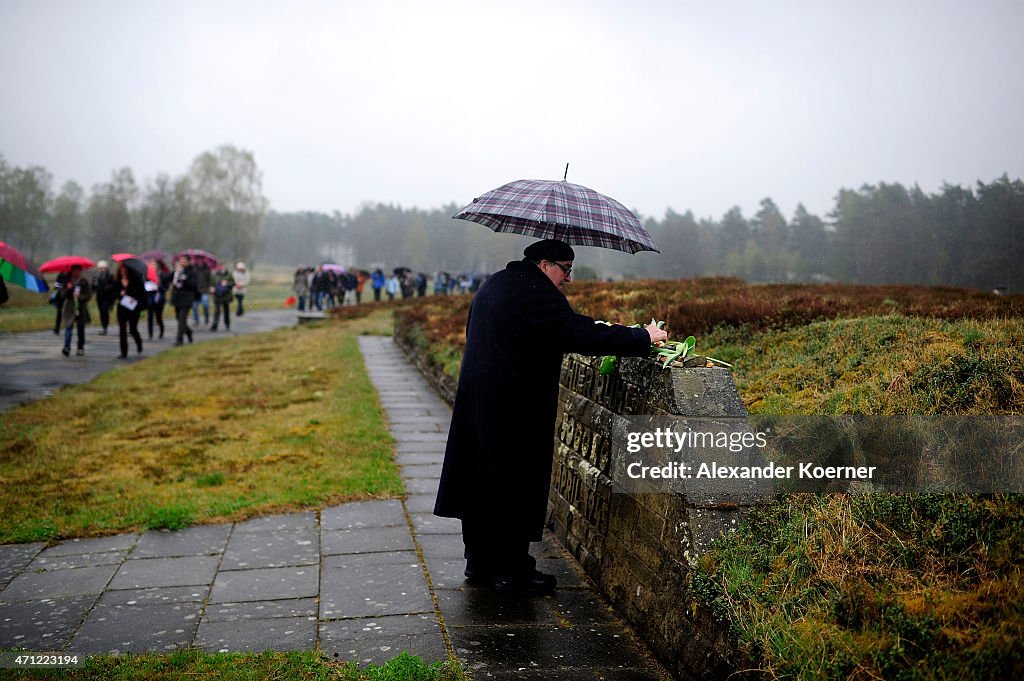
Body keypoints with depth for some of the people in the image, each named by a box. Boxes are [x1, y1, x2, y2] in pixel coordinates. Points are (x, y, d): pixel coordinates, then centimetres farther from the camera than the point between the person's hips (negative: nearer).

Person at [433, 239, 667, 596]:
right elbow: (582, 335, -21)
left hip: (477, 399, 10)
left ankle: (479, 562, 27)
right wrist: (643, 338, -13)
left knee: (484, 478, 16)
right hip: (515, 408, -10)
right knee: (515, 483, 1)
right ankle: (510, 572, 11)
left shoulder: (493, 285, 15)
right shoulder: (536, 292, -16)